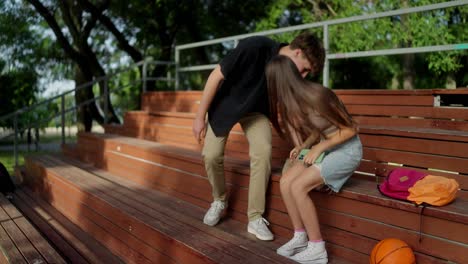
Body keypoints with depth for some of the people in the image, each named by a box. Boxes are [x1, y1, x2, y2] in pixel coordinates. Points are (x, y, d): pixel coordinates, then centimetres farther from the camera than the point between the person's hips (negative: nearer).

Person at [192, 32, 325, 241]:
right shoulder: (255, 47, -33)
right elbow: (216, 76, -24)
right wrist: (200, 117, -20)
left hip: (256, 110, 3)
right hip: (226, 103, -2)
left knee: (263, 151, -20)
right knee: (211, 155, -14)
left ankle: (255, 218, -8)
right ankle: (219, 201, 16)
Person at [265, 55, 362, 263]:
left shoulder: (316, 96, -26)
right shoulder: (294, 100, 0)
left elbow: (350, 129, -17)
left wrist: (319, 148, -19)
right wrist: (303, 147, -6)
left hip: (346, 149, -7)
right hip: (324, 147, 8)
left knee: (298, 186, -22)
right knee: (285, 182, -11)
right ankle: (300, 237, 5)